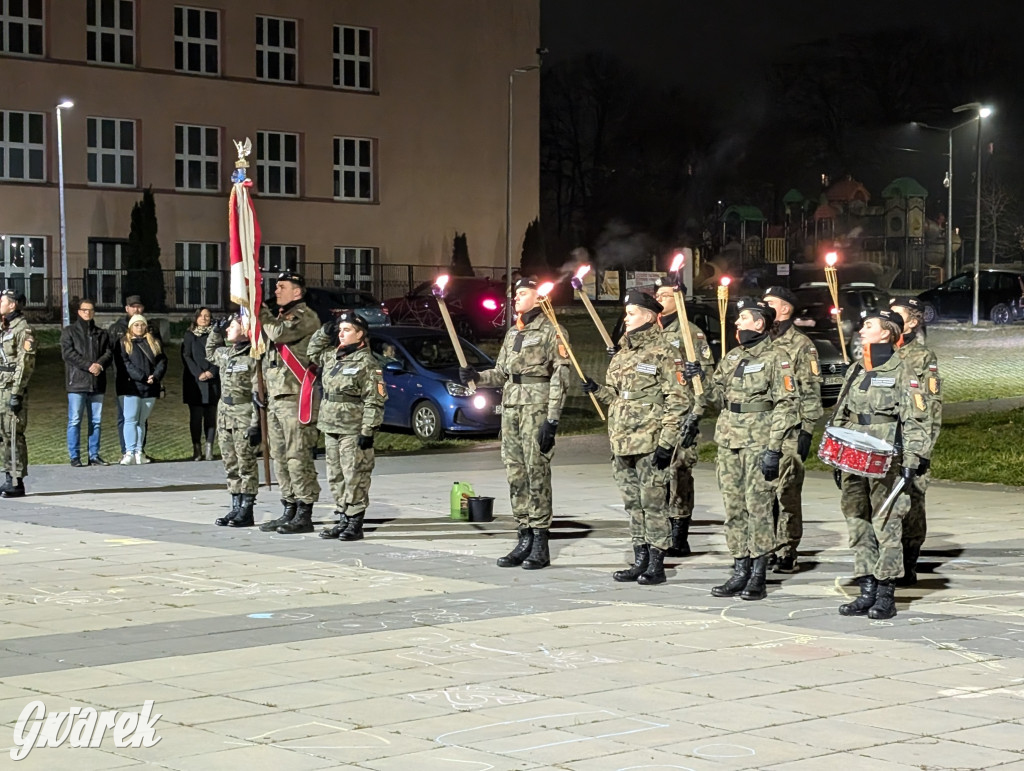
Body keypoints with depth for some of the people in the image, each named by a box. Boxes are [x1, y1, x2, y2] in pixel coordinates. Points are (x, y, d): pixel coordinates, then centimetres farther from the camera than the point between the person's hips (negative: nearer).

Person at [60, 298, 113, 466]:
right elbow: (68, 353, -7)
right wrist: (89, 365, -16)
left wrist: (100, 364, -14)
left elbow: (109, 353, 8)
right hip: (77, 382, -4)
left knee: (96, 421, 6)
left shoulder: (101, 333, 18)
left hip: (97, 383, 4)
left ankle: (94, 455, 12)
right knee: (75, 421, -6)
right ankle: (74, 456, -3)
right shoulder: (69, 331, 6)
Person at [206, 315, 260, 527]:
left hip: (244, 416, -8)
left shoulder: (253, 358, -14)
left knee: (246, 465, -1)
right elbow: (210, 353, 37)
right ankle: (236, 507, 19)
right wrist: (215, 331, 22)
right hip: (225, 414, 8)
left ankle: (246, 511, 4)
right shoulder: (225, 354, 11)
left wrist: (256, 424, -20)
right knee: (231, 465, 12)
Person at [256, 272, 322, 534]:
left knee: (298, 458, -9)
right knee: (280, 458, 11)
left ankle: (304, 515, -7)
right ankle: (289, 511, 18)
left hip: (296, 397, -10)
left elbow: (280, 333, -23)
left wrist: (260, 310, -11)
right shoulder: (280, 317, 23)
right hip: (275, 398, 10)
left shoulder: (305, 317, -7)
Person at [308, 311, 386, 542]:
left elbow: (374, 401, -13)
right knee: (336, 477, 11)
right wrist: (325, 330, 14)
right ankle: (343, 520, 18)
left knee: (355, 477, -5)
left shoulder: (367, 362, -10)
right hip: (331, 428, 8)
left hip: (353, 431, -8)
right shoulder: (331, 356, 13)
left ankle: (355, 524, -2)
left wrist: (368, 431, -18)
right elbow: (312, 350, 32)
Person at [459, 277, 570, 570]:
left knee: (537, 472, -8)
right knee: (515, 474, 6)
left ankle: (541, 544, -5)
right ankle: (524, 539, 11)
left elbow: (560, 377, -9)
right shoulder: (512, 333, 20)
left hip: (536, 408, -7)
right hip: (510, 408, 7)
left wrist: (552, 419, -16)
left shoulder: (551, 331, -3)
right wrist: (477, 376, 2)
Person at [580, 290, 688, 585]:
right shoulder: (622, 354, 16)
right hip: (622, 444, 8)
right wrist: (597, 391, 3)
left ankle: (656, 565, 2)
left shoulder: (663, 354, -8)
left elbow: (679, 401, -11)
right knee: (633, 505, 12)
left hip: (651, 445, -8)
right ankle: (640, 562, 20)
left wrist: (667, 442, -16)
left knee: (653, 504, -4)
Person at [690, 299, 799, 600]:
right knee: (733, 509, 9)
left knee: (758, 508, -5)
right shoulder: (732, 357, 15)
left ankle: (758, 577, -1)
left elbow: (786, 405, -11)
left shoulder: (774, 359, -7)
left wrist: (774, 448, -17)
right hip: (728, 441, 7)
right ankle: (740, 571, 16)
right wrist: (700, 379, -2)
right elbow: (715, 396, 18)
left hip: (758, 443, -7)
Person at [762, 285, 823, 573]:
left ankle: (787, 554, -1)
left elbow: (811, 393, -6)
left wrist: (806, 431, -13)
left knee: (786, 493, -5)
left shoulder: (801, 345, -3)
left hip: (788, 433, -6)